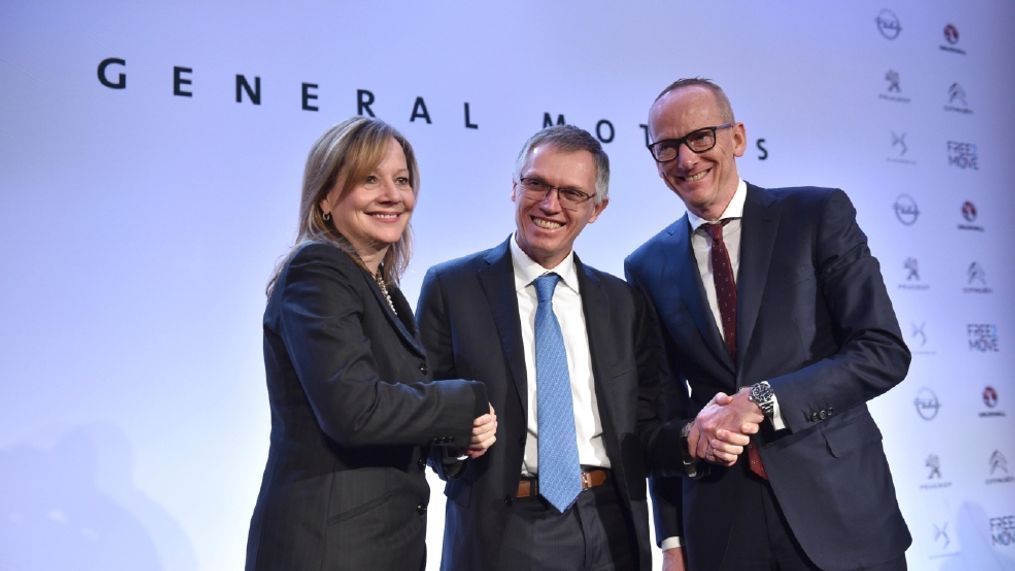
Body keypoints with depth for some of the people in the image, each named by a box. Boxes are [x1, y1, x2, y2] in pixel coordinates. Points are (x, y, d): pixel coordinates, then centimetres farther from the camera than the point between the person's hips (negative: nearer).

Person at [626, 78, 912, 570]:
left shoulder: (819, 215, -3)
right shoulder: (647, 267, 4)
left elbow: (884, 352, -9)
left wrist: (762, 400, -18)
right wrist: (690, 433, -12)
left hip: (840, 507, -1)